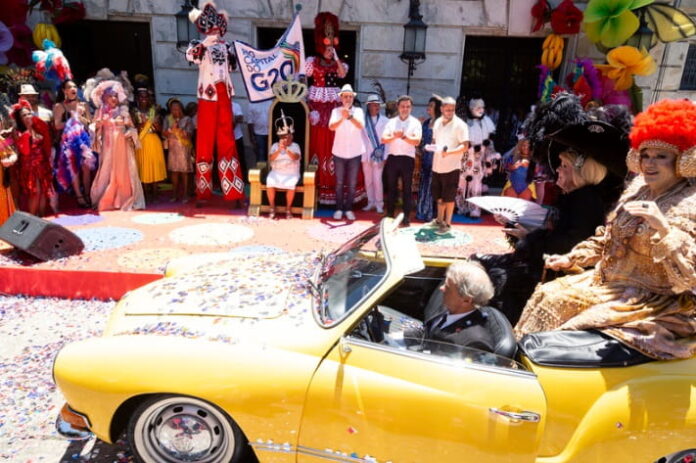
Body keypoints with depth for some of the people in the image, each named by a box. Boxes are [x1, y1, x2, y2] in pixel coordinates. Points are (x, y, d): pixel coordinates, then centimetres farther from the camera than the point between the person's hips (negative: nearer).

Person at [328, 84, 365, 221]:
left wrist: (349, 116, -36)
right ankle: (339, 209, 16)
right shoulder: (336, 111, 0)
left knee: (352, 184, 5)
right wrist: (342, 118, -36)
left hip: (355, 153, 0)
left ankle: (349, 209, 15)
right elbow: (331, 127, -17)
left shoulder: (358, 111, 0)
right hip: (339, 152, 0)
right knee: (339, 183, 7)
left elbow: (361, 126, -19)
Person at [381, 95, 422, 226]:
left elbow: (417, 141, -9)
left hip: (407, 158, -2)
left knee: (407, 189, 2)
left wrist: (404, 136, -22)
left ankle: (406, 217, 6)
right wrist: (394, 136, -19)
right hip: (392, 158, 2)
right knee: (391, 187, 9)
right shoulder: (391, 122, 10)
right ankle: (390, 214, 18)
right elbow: (383, 139, -1)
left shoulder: (415, 122, 3)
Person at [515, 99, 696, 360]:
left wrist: (664, 229, -38)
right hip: (606, 280, 8)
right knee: (548, 295, 1)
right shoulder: (639, 189, 6)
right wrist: (571, 259, 14)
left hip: (650, 301, -8)